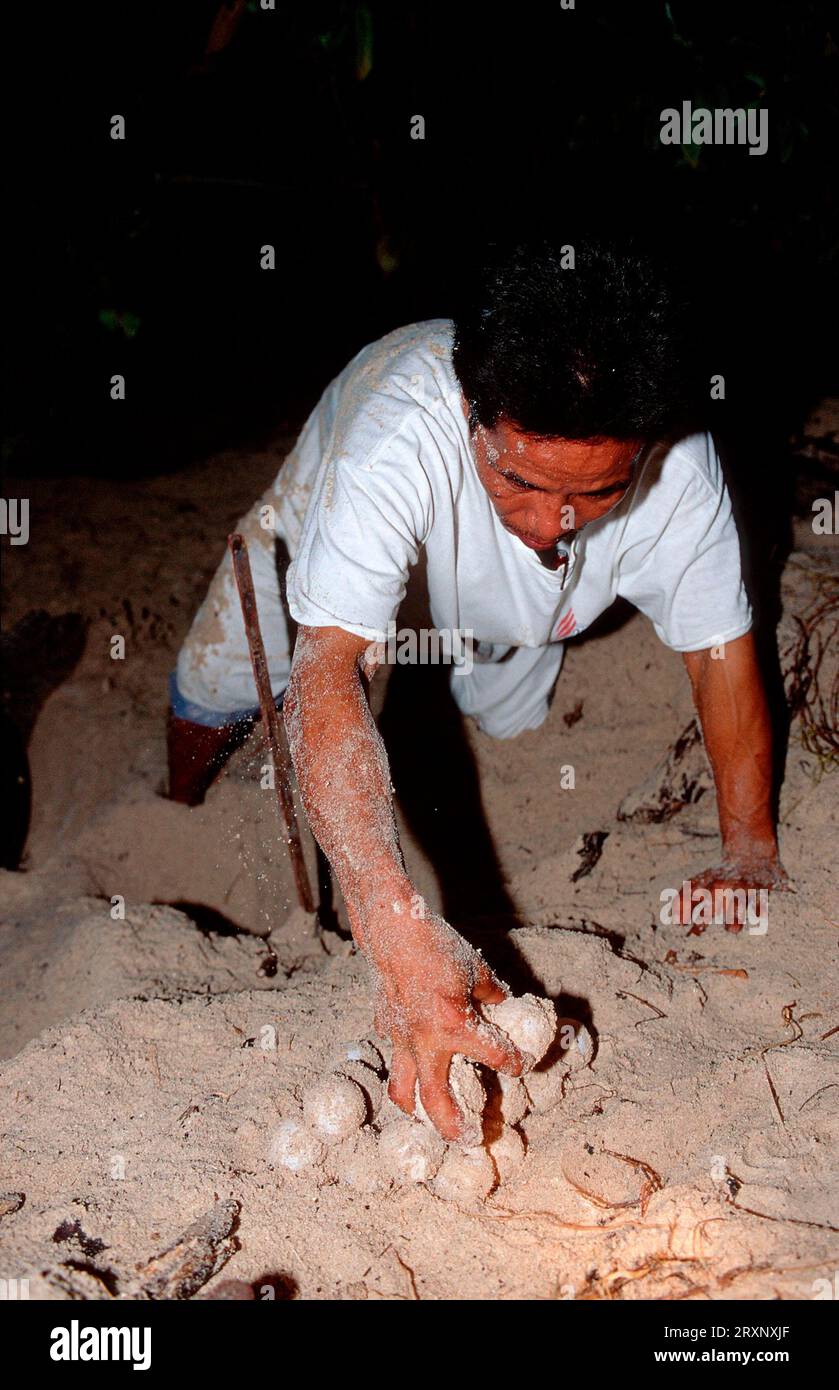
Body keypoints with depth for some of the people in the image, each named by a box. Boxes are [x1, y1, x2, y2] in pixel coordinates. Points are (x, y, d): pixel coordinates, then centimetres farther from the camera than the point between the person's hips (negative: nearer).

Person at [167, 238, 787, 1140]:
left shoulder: (677, 463, -39)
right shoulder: (398, 434, -51)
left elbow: (720, 649, -24)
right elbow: (329, 672, -60)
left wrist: (750, 850, -30)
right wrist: (396, 929, -72)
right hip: (331, 547, -2)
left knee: (510, 723, 17)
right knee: (214, 693, -3)